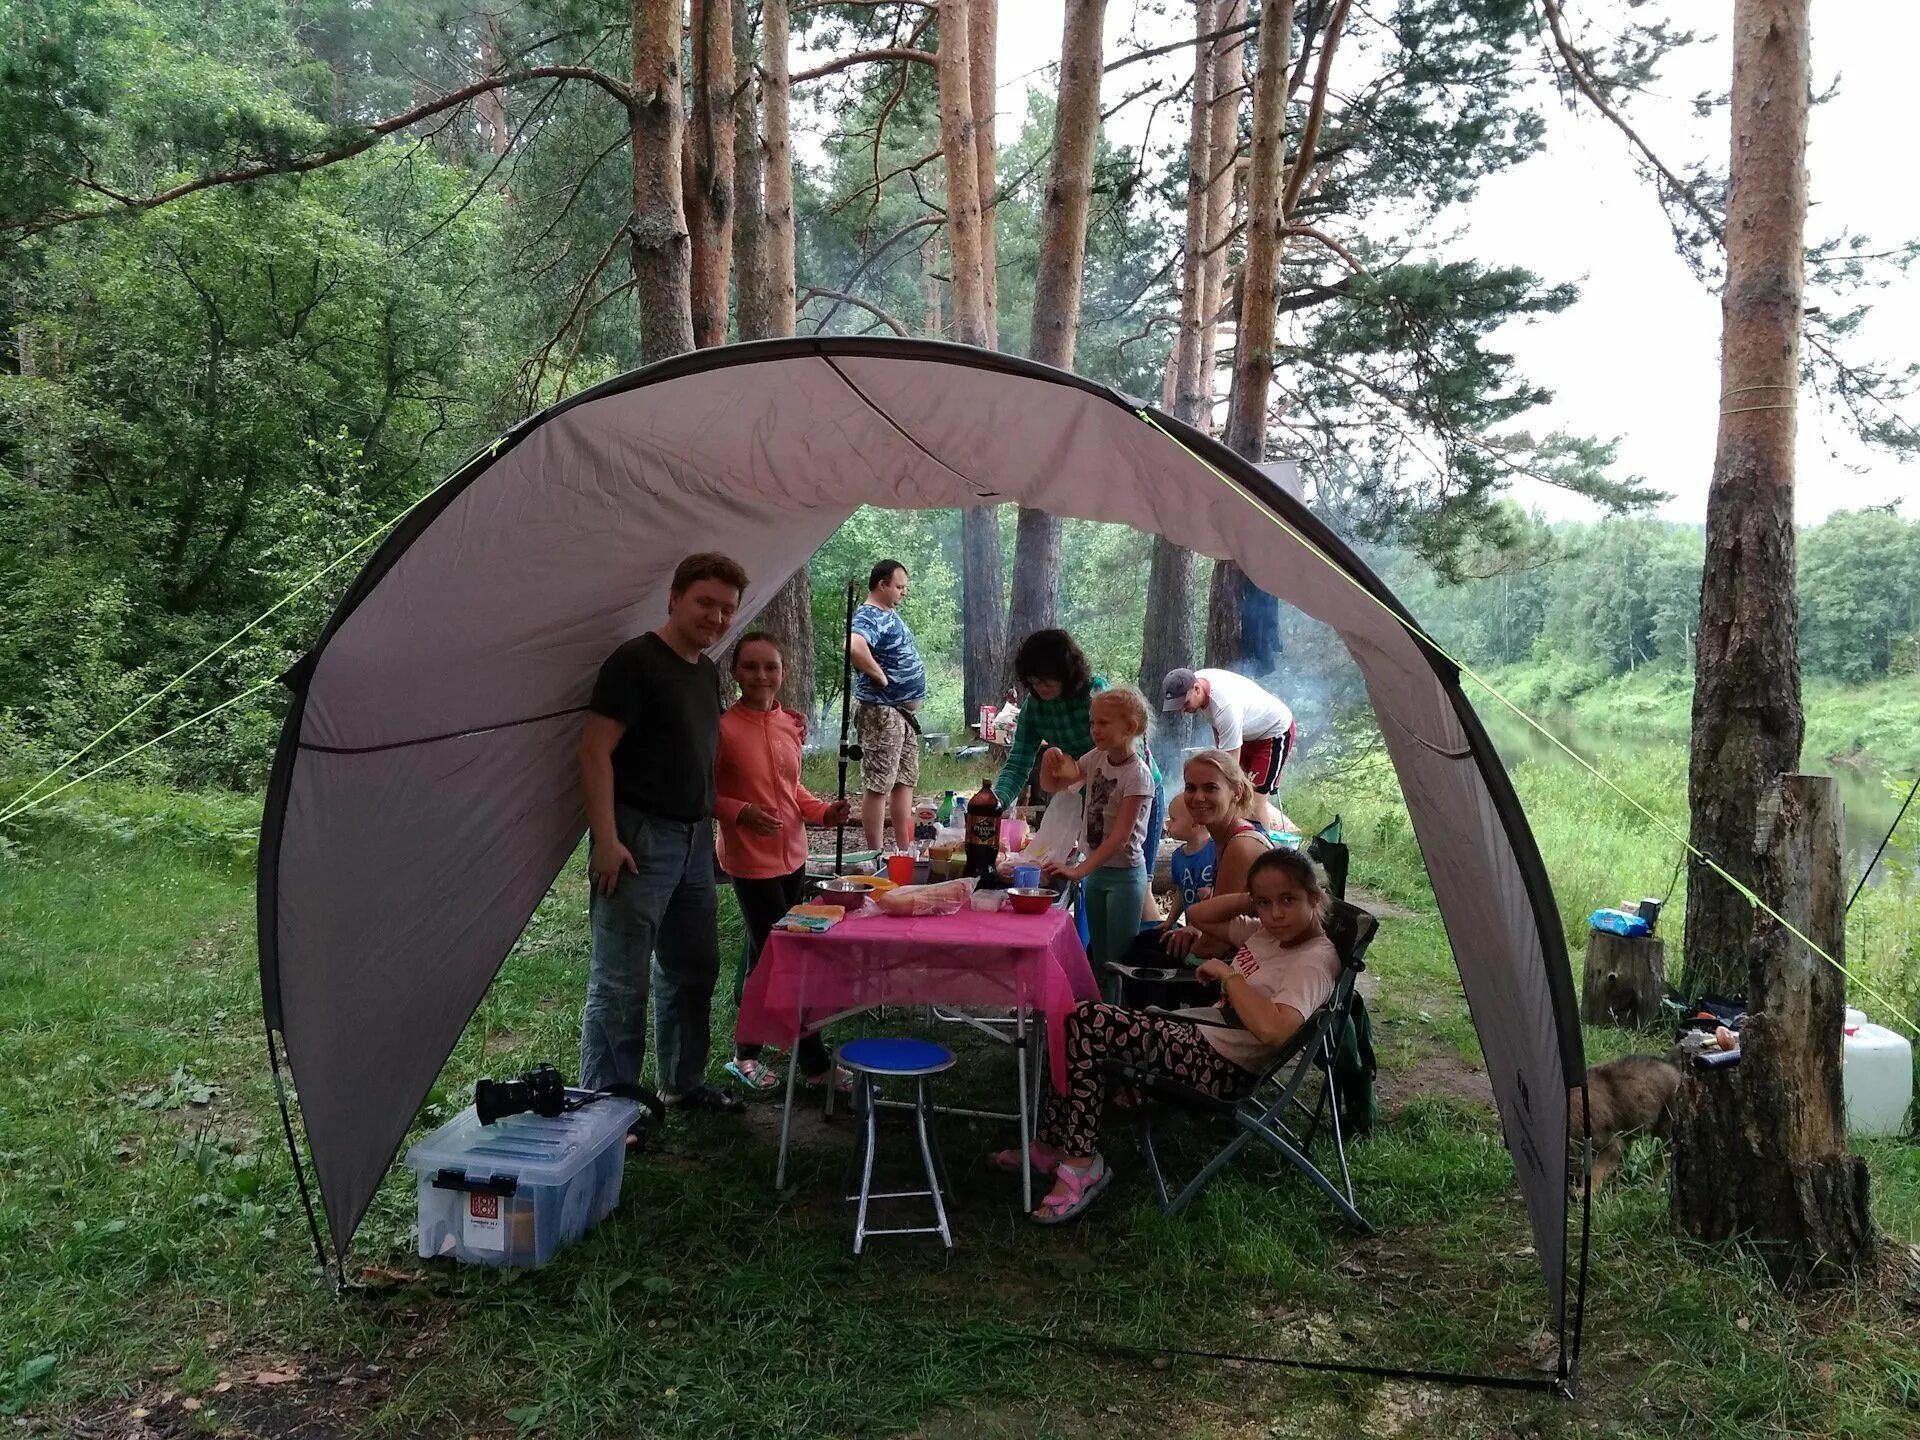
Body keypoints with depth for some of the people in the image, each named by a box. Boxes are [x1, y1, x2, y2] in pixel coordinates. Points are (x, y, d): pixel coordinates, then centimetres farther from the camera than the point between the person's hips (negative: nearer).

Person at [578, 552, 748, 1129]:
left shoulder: (707, 672, 14)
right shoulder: (635, 662, -12)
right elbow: (595, 751, -17)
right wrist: (606, 838, -22)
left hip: (693, 840, 9)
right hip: (639, 839, -9)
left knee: (693, 969, 17)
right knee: (619, 982, -3)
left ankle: (683, 1083, 32)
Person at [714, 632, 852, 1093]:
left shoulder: (792, 725, 5)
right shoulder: (723, 727, -15)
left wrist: (823, 811, 0)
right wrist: (740, 812, -25)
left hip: (792, 856, 7)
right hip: (750, 860, -7)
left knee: (765, 957, 17)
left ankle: (747, 1053, 31)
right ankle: (815, 1063, 11)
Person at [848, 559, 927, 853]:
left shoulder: (891, 614, 14)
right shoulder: (869, 617, -17)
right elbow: (854, 648, -38)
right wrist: (880, 676, -25)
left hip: (904, 711, 10)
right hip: (881, 712, -10)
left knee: (905, 781, 14)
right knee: (878, 786, -5)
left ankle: (906, 851, 22)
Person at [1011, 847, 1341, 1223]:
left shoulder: (1316, 960, -20)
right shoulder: (1268, 931, 6)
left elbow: (1272, 1030, -38)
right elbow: (1198, 915, 17)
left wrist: (1227, 974, -23)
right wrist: (1251, 900, 0)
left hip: (1221, 1067, -10)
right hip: (1201, 1037, 10)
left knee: (1085, 1022, -16)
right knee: (1083, 1027, 4)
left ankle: (1082, 1163, -7)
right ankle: (1051, 1143, 12)